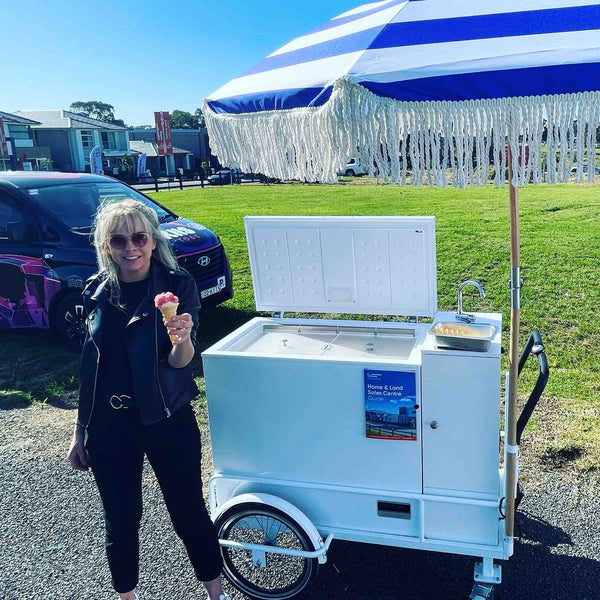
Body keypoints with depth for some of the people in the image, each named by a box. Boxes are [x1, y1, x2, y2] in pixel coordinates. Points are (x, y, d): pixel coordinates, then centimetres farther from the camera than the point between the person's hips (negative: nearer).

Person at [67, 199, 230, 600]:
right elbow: (92, 363, 7)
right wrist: (80, 431, 11)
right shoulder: (97, 291, 0)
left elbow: (180, 361, -17)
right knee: (121, 518, 13)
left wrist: (183, 339, -41)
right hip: (108, 425, 3)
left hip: (167, 419, -2)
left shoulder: (178, 285, -10)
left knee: (189, 512, 9)